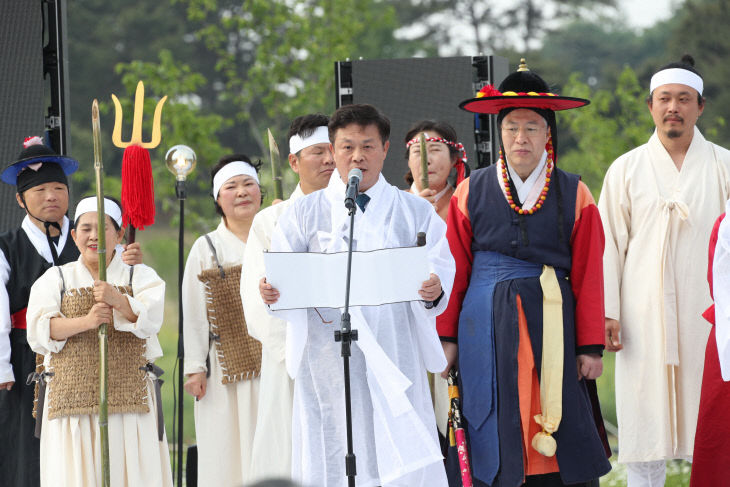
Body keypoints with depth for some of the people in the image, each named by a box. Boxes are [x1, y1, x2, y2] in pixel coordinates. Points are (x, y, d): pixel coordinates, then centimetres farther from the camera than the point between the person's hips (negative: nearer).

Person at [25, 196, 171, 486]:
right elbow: (39, 331, -4)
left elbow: (149, 321, -9)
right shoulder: (54, 280, 11)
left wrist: (118, 300, -29)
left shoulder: (141, 276, 10)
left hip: (129, 395, 0)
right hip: (70, 395, 0)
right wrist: (85, 322, -21)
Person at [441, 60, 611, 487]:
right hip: (487, 329, 1)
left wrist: (591, 347, 1)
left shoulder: (573, 196, 4)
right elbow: (455, 272, 7)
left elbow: (588, 277, 4)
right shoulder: (472, 193, 6)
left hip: (552, 327, -1)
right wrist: (446, 337, 3)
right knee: (496, 434, 1)